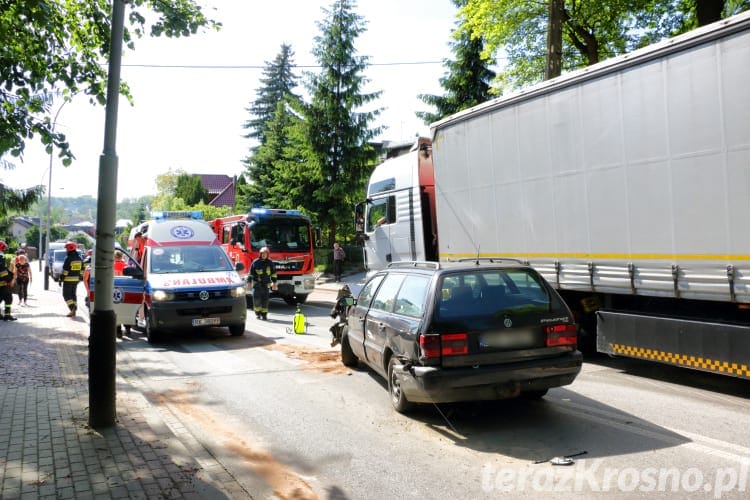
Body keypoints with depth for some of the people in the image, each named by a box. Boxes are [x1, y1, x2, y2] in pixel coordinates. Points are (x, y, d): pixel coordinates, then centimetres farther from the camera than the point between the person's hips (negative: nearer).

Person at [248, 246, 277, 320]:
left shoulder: (270, 263, 5)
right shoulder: (255, 262, 0)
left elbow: (274, 273, 12)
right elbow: (251, 273, 4)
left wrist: (274, 283, 9)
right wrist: (249, 282, 0)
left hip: (266, 284, 1)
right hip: (257, 284, -1)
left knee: (265, 300, -1)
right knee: (256, 299, -4)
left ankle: (264, 314, 5)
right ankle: (257, 313, 10)